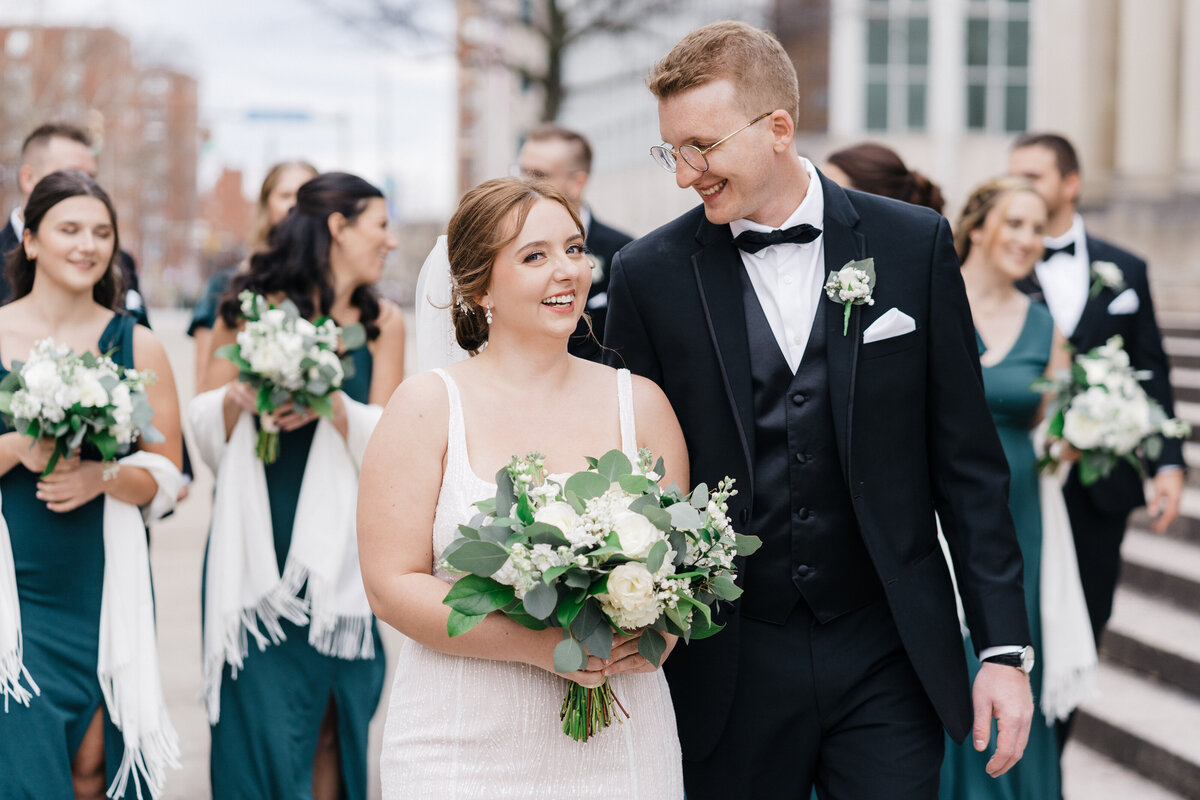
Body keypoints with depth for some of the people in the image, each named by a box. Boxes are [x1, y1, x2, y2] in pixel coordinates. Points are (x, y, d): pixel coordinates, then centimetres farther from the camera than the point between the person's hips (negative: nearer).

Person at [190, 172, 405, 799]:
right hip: (257, 548, -2)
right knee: (263, 719, -4)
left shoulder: (382, 323, 8)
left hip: (338, 551, 2)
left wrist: (334, 406, -17)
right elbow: (205, 425, 5)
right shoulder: (251, 305, 3)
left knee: (331, 724, 3)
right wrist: (238, 400, -16)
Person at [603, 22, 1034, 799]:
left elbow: (968, 463, 2)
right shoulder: (649, 274, -2)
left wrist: (1005, 648, -1)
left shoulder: (915, 245, 0)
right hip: (728, 676, 0)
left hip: (887, 661, 0)